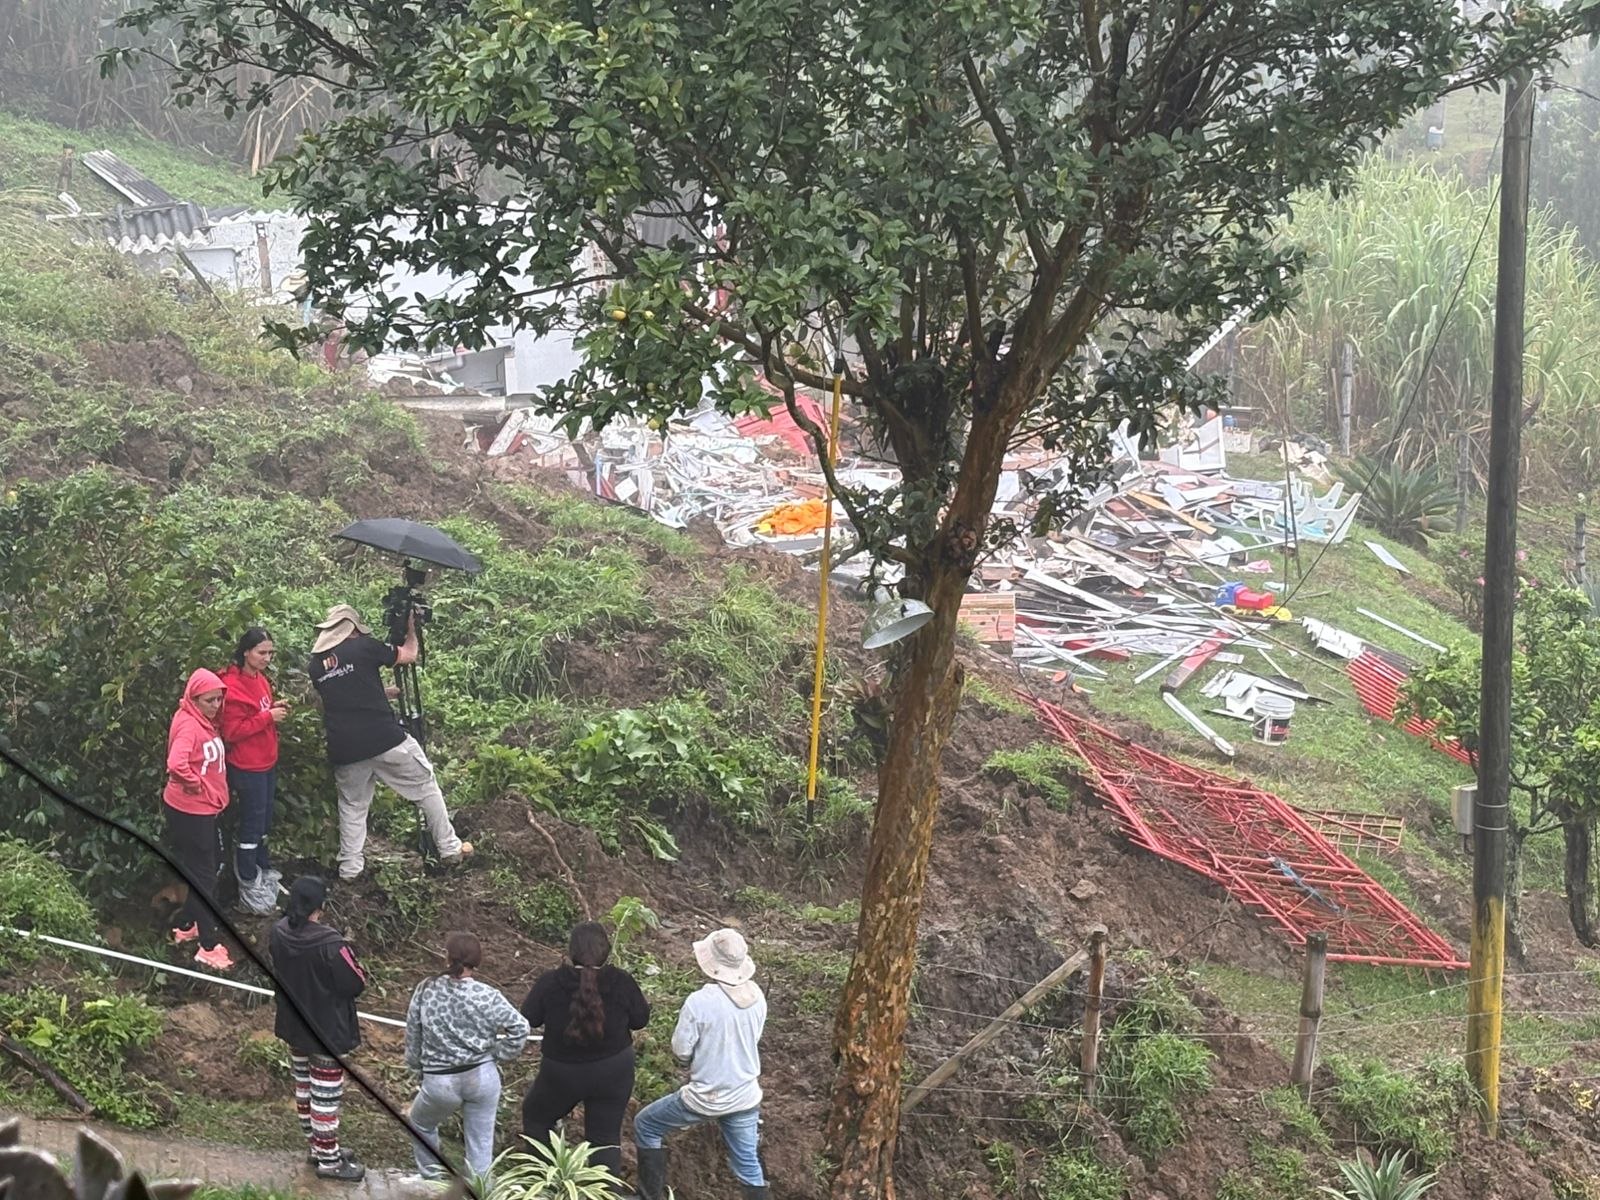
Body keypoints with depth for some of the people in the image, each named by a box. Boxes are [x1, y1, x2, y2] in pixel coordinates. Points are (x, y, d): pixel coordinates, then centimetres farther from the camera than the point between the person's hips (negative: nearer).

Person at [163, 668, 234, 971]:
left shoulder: (205, 722, 6)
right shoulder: (187, 725, -24)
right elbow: (176, 765, -40)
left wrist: (216, 792, 10)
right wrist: (197, 786, -24)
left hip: (205, 809, 10)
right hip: (189, 812, -10)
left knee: (211, 865, 22)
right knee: (204, 876, -2)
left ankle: (185, 926, 36)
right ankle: (209, 947, 5)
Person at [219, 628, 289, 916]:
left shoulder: (260, 680, 8)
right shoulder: (232, 686, -20)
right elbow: (232, 731, -22)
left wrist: (275, 710, 1)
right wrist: (267, 716, -23)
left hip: (267, 762, 9)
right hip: (247, 767, -8)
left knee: (263, 823, 18)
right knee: (252, 825, 1)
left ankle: (261, 870, 32)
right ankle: (250, 890, 11)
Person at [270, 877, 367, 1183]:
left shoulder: (280, 933, -10)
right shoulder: (329, 945, -32)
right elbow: (355, 984, -21)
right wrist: (351, 959, -4)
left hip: (294, 1027, 7)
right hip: (327, 1032, -7)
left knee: (304, 1088, 22)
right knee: (325, 1096, 6)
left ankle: (317, 1146, 38)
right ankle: (328, 1160, 19)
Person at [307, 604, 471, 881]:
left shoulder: (316, 664, 10)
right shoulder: (363, 647, -5)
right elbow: (409, 655, 7)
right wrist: (411, 630, 25)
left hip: (345, 750, 4)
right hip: (386, 740, -4)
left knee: (352, 806, 18)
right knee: (427, 789, 11)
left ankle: (349, 868, 14)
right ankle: (450, 850, 16)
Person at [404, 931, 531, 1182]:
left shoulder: (426, 989, -9)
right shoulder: (487, 996, -13)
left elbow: (412, 1033, 0)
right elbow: (519, 1028, -14)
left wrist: (416, 1065, 16)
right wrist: (498, 1055, 1)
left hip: (440, 1082, 1)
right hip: (482, 1076, -1)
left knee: (421, 1124, 29)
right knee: (481, 1143, 11)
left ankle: (430, 1180, 38)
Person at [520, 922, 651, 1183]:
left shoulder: (550, 983, -21)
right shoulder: (621, 982, -19)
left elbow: (528, 1019, -6)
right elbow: (640, 1020, -4)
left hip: (562, 1073, -1)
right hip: (613, 1071, 1)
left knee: (535, 1115, 27)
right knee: (606, 1136, 14)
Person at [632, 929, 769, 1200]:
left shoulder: (700, 1002, -24)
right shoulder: (757, 998, -7)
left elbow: (681, 1051, -13)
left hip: (706, 1098, -5)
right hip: (746, 1097, 5)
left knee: (645, 1126, 17)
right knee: (747, 1163, 18)